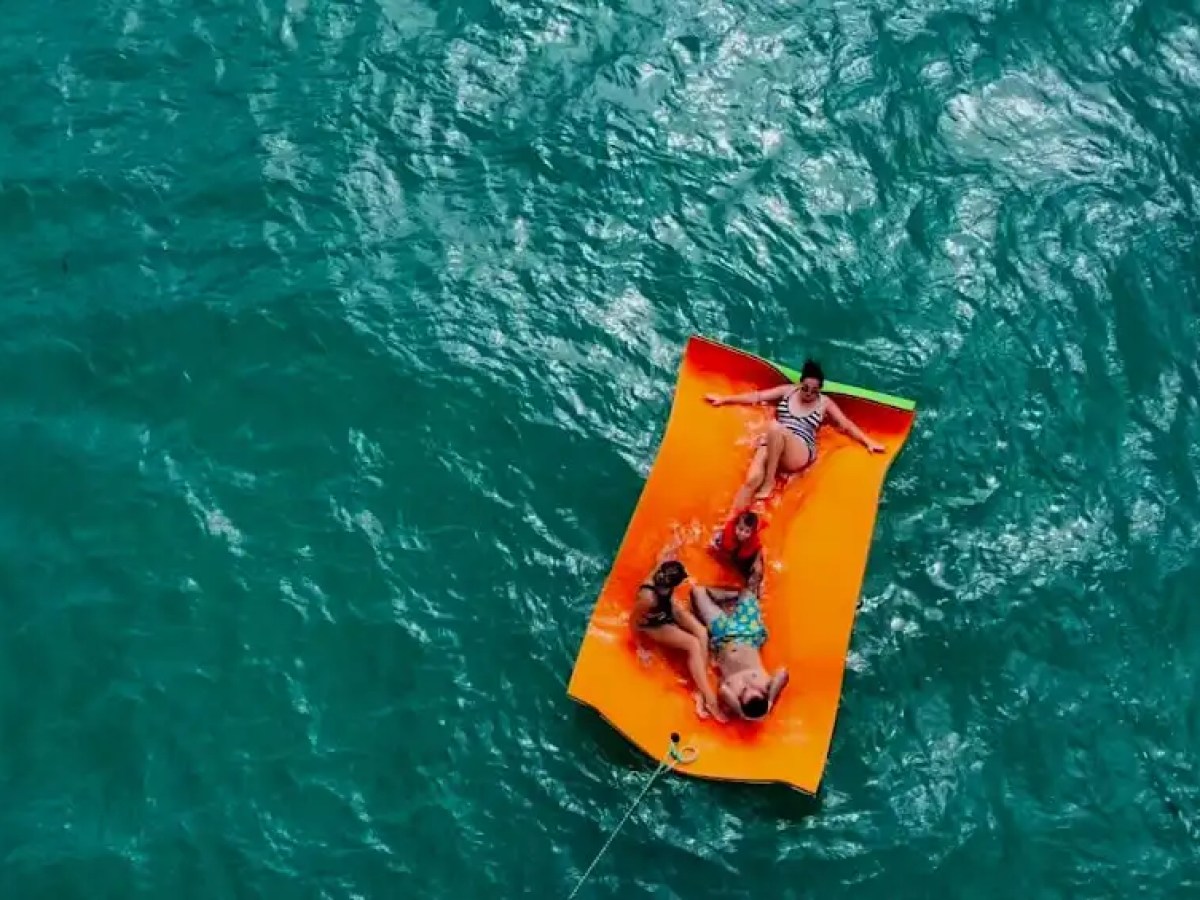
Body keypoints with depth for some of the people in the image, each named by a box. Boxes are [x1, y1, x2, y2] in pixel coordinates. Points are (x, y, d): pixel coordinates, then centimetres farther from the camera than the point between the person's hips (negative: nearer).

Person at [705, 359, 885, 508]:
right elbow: (757, 396, 18)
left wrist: (868, 442, 2)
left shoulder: (824, 403, 12)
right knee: (752, 479, -29)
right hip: (772, 445, 2)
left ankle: (769, 482, -24)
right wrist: (724, 399, 18)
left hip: (799, 453, -2)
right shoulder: (788, 391, 16)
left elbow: (846, 424, 13)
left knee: (775, 427, -37)